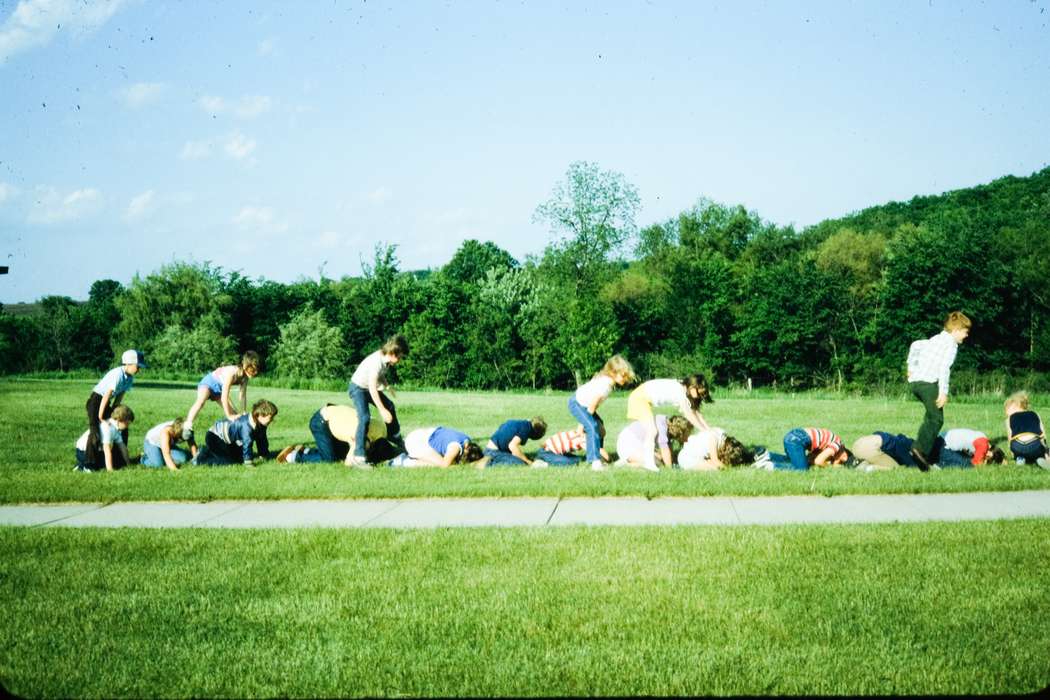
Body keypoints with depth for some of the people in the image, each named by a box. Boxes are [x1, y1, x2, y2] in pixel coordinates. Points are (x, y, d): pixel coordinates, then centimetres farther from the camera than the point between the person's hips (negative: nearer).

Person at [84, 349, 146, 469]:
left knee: (122, 428, 11)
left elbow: (120, 396, 6)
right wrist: (100, 417, -22)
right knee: (96, 431, -19)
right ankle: (90, 462, -17)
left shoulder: (129, 378, 0)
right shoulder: (118, 375, -27)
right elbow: (106, 396, -26)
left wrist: (113, 411, 3)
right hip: (96, 401, -10)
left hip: (105, 403, 10)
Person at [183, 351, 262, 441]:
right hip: (208, 382, -8)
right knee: (201, 401, -38)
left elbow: (243, 396, -4)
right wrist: (228, 416, -31)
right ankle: (187, 425, -51)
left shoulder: (245, 377, -12)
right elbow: (224, 396, -34)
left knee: (234, 415, 2)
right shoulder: (232, 372, -34)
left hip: (219, 389, 8)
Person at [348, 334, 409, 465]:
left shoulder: (386, 359, -8)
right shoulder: (376, 361, -34)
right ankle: (358, 456, -29)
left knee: (389, 406, 20)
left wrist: (387, 386, -1)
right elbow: (372, 388, -35)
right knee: (365, 417, -26)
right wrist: (382, 410, -34)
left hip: (369, 387, 10)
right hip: (358, 387, -10)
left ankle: (396, 439, 42)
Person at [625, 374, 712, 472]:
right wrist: (705, 431, -20)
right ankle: (648, 462, -16)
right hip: (639, 398, -10)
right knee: (652, 430, -16)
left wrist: (709, 430, -1)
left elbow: (696, 413, 5)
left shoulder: (684, 391, 2)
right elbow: (689, 415, -24)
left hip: (645, 398, 10)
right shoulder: (679, 391, -24)